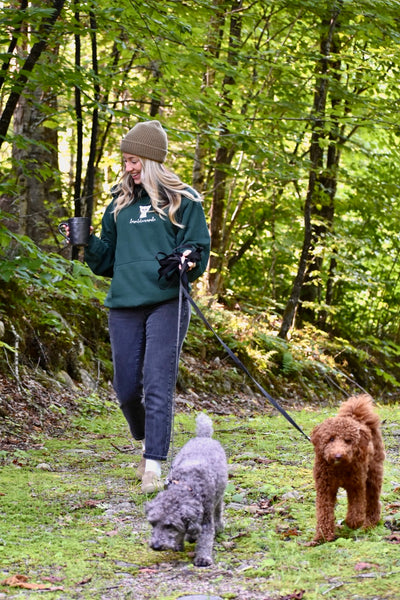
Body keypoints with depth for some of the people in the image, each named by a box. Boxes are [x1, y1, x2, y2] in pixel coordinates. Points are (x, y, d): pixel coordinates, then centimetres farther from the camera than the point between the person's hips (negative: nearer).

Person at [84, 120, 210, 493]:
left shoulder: (183, 201, 4)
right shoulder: (119, 203, 16)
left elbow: (199, 249, 3)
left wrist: (188, 259, -20)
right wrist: (88, 245, 1)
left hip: (167, 302, -4)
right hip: (124, 305, 4)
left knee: (158, 384, -11)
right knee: (126, 387, 5)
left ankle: (154, 466, -12)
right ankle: (144, 442, 32)